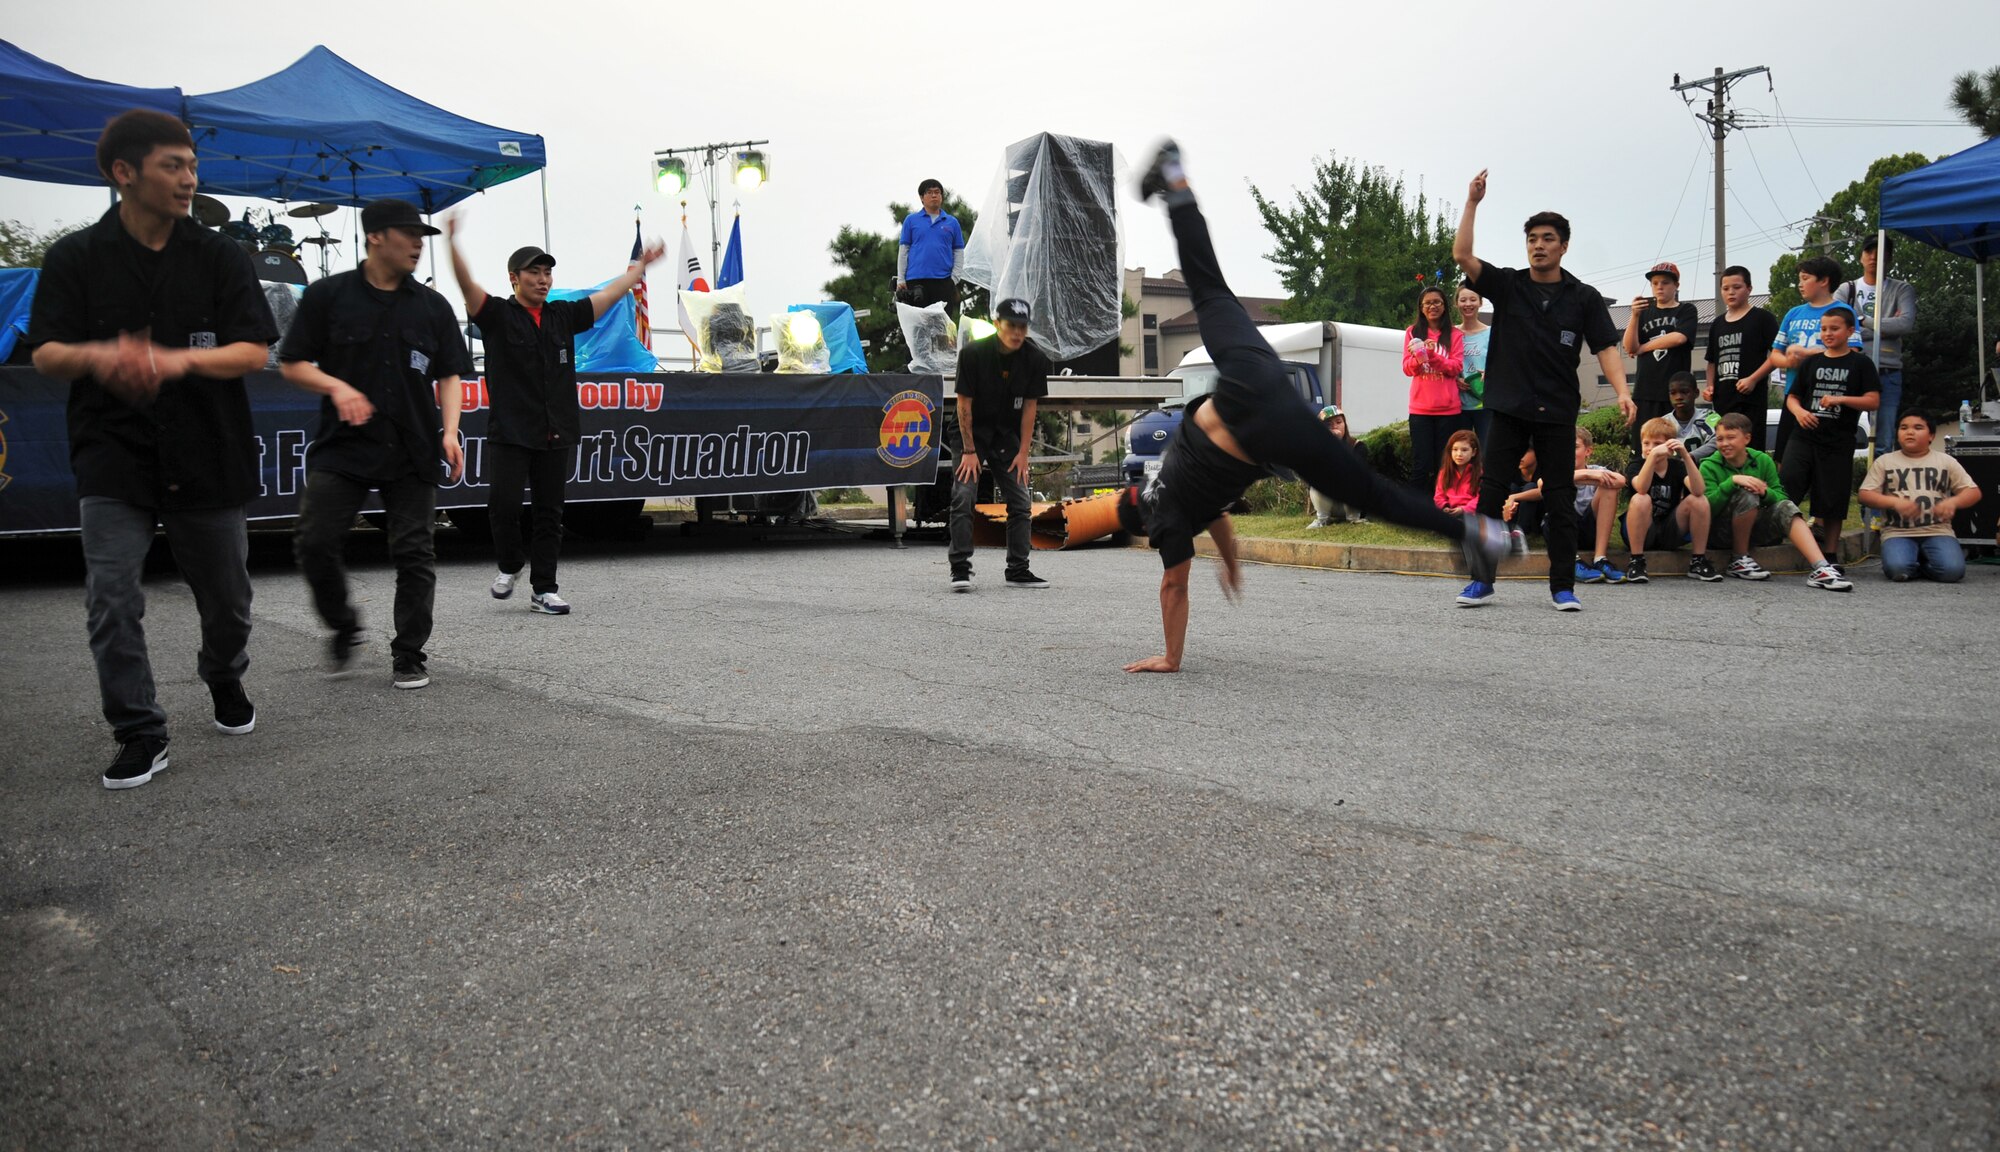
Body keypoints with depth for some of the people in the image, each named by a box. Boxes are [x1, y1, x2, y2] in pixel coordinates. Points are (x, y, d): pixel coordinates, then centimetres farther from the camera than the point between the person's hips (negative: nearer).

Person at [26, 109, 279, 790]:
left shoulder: (219, 256, 3)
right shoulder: (75, 259, 2)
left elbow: (255, 351, -4)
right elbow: (46, 353, -1)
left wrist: (180, 360, -23)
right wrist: (100, 357, -24)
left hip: (208, 457, 1)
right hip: (113, 457, -1)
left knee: (226, 598, 11)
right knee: (111, 604, -8)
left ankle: (224, 680, 40)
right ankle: (141, 735, 3)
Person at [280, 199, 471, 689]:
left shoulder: (432, 306, 9)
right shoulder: (327, 295, 2)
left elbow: (449, 375, 11)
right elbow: (292, 364, 4)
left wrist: (450, 430, -4)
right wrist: (337, 387, -14)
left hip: (412, 454, 2)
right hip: (342, 447, -1)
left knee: (414, 553, 1)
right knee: (314, 543, -7)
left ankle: (409, 655, 13)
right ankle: (344, 629, 18)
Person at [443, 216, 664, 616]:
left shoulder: (563, 316, 12)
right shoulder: (497, 315, 0)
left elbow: (608, 296, 19)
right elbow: (467, 285, -15)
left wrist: (640, 267, 25)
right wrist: (452, 243, -30)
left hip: (557, 435, 4)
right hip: (509, 434, -4)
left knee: (550, 513, 6)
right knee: (503, 504, -11)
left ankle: (544, 589, 14)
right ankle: (509, 566, 16)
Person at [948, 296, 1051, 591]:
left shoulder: (1035, 359, -10)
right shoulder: (973, 353, -19)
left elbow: (1029, 406, -4)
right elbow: (964, 403, -14)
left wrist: (1023, 452, -5)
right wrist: (969, 451, -15)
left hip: (1007, 437, 3)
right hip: (973, 434, -3)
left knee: (1021, 504, 2)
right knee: (963, 498, -14)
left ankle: (1018, 571, 11)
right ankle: (960, 570, -10)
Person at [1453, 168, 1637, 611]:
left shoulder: (1584, 297, 5)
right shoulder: (1506, 285, 6)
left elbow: (1605, 348, -1)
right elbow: (1462, 255, -5)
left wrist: (1622, 391, -17)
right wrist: (1472, 202, -10)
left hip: (1558, 412, 0)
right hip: (1508, 408, 0)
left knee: (1560, 499, 3)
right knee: (1490, 492, -1)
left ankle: (1563, 586, 10)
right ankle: (1481, 581, 6)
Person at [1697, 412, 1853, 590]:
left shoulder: (1763, 461, 4)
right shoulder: (1709, 467, -6)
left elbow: (1780, 497, 0)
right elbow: (1708, 507, -19)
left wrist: (1765, 493, -22)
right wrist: (1732, 481, -30)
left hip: (1754, 530, 4)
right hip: (1721, 534, -4)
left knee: (1786, 507, -22)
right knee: (1746, 495, -29)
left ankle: (1821, 568, -37)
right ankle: (1740, 560, -16)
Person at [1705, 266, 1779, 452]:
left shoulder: (1762, 318, 1)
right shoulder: (1717, 324, 19)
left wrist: (1753, 379, -16)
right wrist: (1710, 386, 9)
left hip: (1751, 397, -6)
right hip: (1722, 399, 6)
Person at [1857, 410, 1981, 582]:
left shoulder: (1946, 462, 11)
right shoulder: (1884, 462, 8)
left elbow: (1973, 492, 10)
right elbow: (1865, 495, 1)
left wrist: (1953, 502, -13)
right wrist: (1895, 502, -18)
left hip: (1938, 531, 1)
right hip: (1898, 533, -1)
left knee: (1952, 571, -26)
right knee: (1898, 569, -30)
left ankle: (1921, 564, 8)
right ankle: (1921, 563, 6)